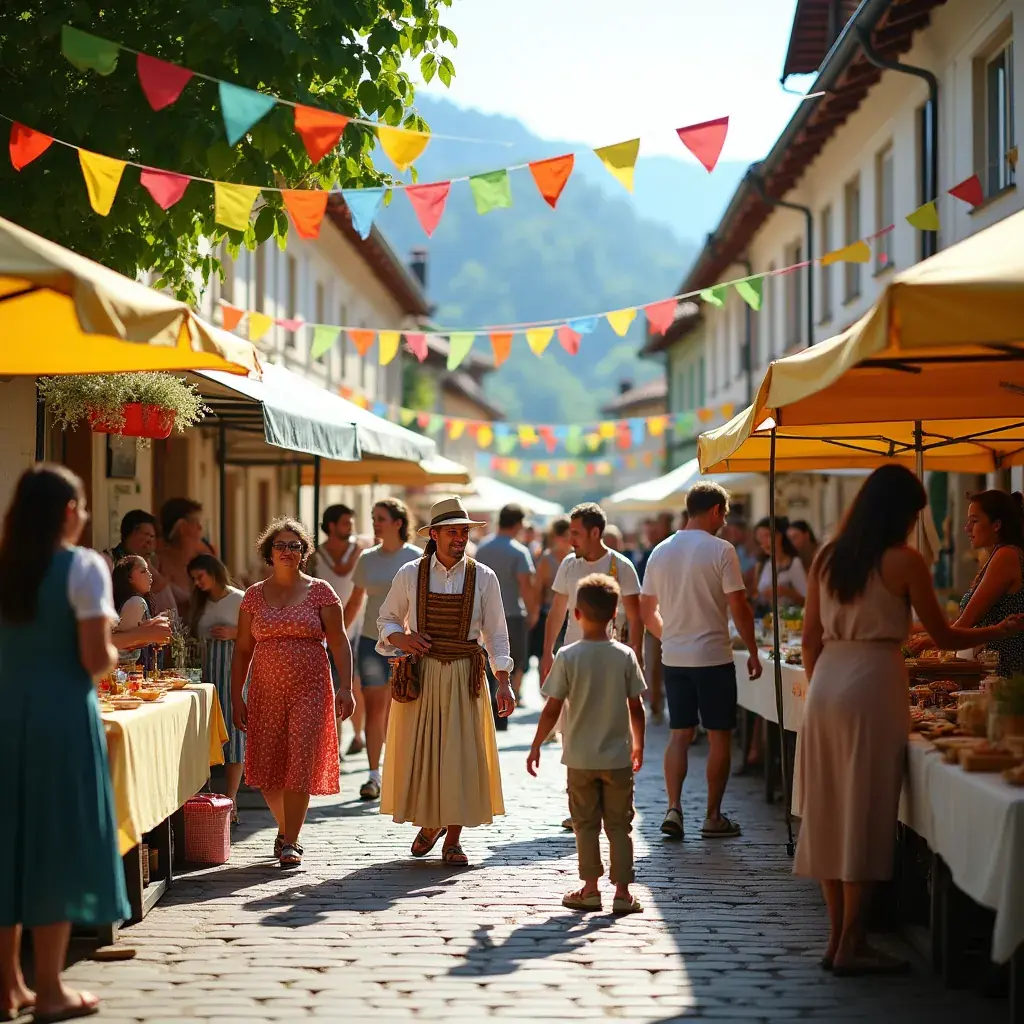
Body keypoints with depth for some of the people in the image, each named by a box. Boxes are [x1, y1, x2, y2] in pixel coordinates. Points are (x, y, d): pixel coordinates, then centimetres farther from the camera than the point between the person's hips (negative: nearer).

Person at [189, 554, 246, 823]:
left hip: (232, 671, -6)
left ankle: (231, 801, -6)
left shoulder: (239, 599, -2)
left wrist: (234, 633, -17)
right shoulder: (201, 604, 17)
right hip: (206, 671, 6)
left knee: (232, 731, -6)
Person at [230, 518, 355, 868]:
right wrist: (236, 697, 5)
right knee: (266, 770, 4)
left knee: (300, 765, -8)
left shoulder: (320, 591, 2)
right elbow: (242, 650, 10)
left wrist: (345, 687, -10)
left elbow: (339, 642, 0)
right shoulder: (254, 595, 8)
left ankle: (290, 842, -3)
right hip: (266, 691, 3)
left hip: (310, 690, -2)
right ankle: (285, 826, 29)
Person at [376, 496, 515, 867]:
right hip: (419, 676, 0)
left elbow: (496, 633, 3)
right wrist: (402, 639, -10)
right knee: (417, 754, 2)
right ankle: (430, 824, 27)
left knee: (462, 756, -1)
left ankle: (453, 840, 9)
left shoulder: (483, 578, 1)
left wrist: (504, 682, -4)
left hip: (464, 678, 0)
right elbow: (387, 620, 12)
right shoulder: (410, 575, 1)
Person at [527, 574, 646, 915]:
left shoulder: (567, 657, -9)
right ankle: (622, 891, 6)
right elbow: (636, 708, -1)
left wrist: (536, 746, 3)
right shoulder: (625, 656, -5)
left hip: (580, 758, -1)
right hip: (617, 757, 1)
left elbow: (552, 709, -8)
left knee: (585, 823, 10)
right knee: (619, 825, 7)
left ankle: (590, 889, 13)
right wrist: (638, 745, 14)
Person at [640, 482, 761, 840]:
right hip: (713, 656, -5)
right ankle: (713, 817, 8)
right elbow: (739, 608, -12)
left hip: (674, 658, 5)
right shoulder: (720, 550, -11)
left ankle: (674, 808, 1)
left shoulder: (661, 552, 7)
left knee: (679, 734, 11)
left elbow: (647, 612, 11)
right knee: (719, 736, 5)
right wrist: (753, 652, -2)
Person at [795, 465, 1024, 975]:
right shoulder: (904, 562, -7)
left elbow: (810, 637, 12)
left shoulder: (827, 558, 9)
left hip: (826, 683, 6)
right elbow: (944, 636, 0)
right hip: (872, 684, -6)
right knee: (864, 814, -1)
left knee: (830, 813, 11)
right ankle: (851, 945, 1)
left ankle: (838, 936, 16)